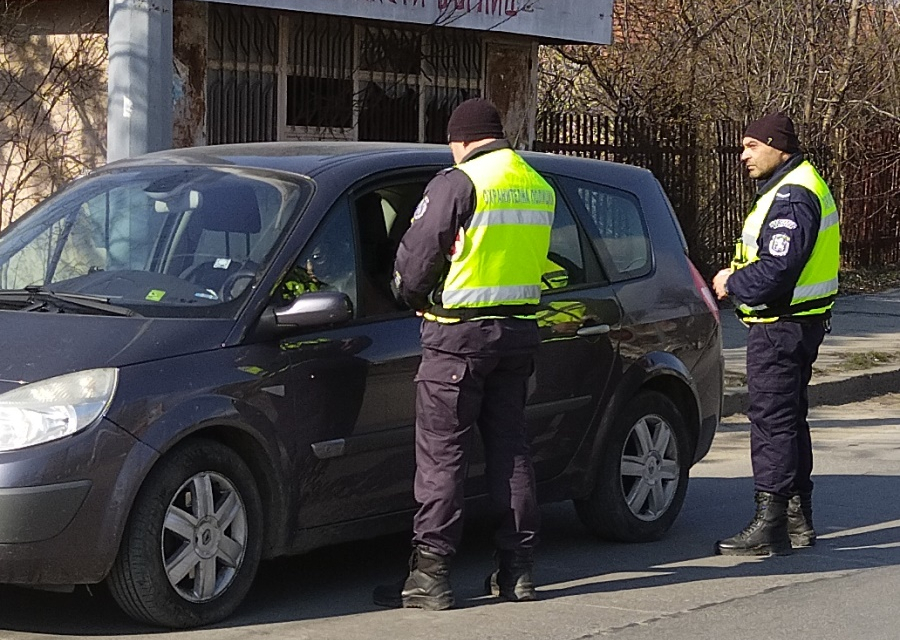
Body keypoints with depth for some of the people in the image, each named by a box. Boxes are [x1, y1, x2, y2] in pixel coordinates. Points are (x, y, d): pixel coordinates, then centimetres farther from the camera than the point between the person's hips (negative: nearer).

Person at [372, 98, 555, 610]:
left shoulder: (458, 183, -12)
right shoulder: (540, 188, 10)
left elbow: (415, 256, -10)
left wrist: (413, 295, 9)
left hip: (460, 334, -7)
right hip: (520, 330, 7)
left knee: (442, 453, -3)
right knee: (510, 447, 13)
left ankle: (430, 576, -3)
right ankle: (518, 568, 15)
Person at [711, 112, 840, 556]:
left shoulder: (792, 197, -19)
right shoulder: (793, 187, 16)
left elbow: (776, 270, -27)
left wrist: (731, 283, -12)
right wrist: (737, 279, 7)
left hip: (782, 325, -11)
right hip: (797, 322, 11)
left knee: (772, 420, -8)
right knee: (789, 419, 16)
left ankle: (769, 526, -6)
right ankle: (797, 518, 24)